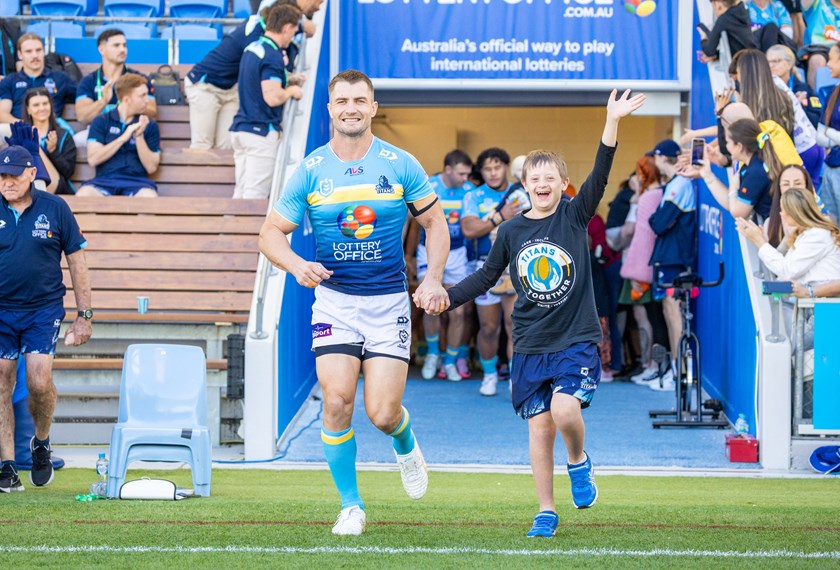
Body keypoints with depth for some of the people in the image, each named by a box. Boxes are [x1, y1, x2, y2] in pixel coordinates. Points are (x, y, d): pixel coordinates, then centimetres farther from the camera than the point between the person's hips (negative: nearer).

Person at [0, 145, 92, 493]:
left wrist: (84, 316, 2)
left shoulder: (54, 209, -1)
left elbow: (76, 262, 5)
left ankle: (41, 442, 16)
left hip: (44, 310, -1)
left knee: (39, 383, -13)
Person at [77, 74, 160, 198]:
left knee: (149, 197, -36)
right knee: (84, 194, -34)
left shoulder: (150, 126, 12)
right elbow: (93, 159, -3)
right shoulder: (101, 122, 10)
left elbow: (151, 167, 5)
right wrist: (123, 137, -7)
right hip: (105, 180, 0)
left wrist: (139, 136, -6)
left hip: (137, 182, 0)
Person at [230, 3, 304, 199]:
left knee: (240, 191, 10)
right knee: (255, 194, -7)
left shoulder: (252, 49, 13)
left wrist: (287, 80, 26)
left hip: (240, 128, 9)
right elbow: (272, 97, -24)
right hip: (262, 132, -9)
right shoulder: (273, 56, -16)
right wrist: (291, 91, -5)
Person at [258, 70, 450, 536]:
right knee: (337, 401, -14)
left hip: (389, 301, -1)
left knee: (382, 413, -8)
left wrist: (433, 279, -5)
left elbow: (435, 222, 8)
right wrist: (297, 266, -17)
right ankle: (350, 505, 3)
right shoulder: (310, 171, -1)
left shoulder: (400, 165, -2)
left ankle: (405, 444, 31)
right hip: (333, 300, 1)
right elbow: (271, 233, 3)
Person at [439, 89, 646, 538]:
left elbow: (599, 176, -16)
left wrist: (612, 123, -29)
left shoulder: (575, 216, -2)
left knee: (565, 409, -22)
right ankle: (546, 512, 12)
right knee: (539, 426, 2)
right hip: (530, 344, 3)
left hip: (576, 338, -3)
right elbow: (487, 276, 17)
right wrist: (446, 298, 6)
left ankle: (579, 462, 10)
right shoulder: (511, 231, 4)